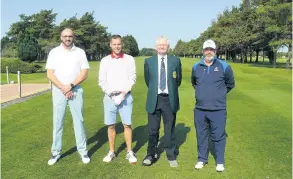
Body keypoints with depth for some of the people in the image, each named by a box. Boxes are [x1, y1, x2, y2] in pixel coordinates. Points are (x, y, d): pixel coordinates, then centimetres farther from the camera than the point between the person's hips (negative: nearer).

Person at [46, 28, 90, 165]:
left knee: (78, 120, 3)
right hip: (58, 90, 0)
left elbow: (84, 73, -2)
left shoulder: (80, 52, 3)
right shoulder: (54, 52, 3)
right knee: (57, 121, 4)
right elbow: (50, 74, -2)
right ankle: (56, 152, 14)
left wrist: (70, 86, -13)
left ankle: (83, 151, 11)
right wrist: (63, 88, -12)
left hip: (76, 90, 0)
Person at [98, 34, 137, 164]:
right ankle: (111, 152, 19)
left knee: (127, 124, 0)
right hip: (109, 97, 1)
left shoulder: (129, 59, 4)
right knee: (111, 125, 7)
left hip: (126, 96, -1)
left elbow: (132, 78, 1)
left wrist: (124, 92, -11)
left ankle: (130, 152, 12)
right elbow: (101, 81, 5)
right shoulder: (105, 60, 6)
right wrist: (111, 93, -7)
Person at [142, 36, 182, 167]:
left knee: (169, 129, 10)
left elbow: (178, 80, 11)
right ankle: (151, 154, 27)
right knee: (152, 129, 9)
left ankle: (171, 156, 25)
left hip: (170, 99, 0)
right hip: (154, 99, 0)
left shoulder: (175, 60, 2)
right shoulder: (149, 61, 3)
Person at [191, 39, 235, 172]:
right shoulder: (196, 67, 4)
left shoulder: (224, 66, -4)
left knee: (218, 136, 4)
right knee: (201, 135, 12)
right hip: (200, 109, 3)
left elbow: (230, 84, 11)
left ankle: (220, 161, 20)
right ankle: (202, 159, 27)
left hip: (218, 109, -3)